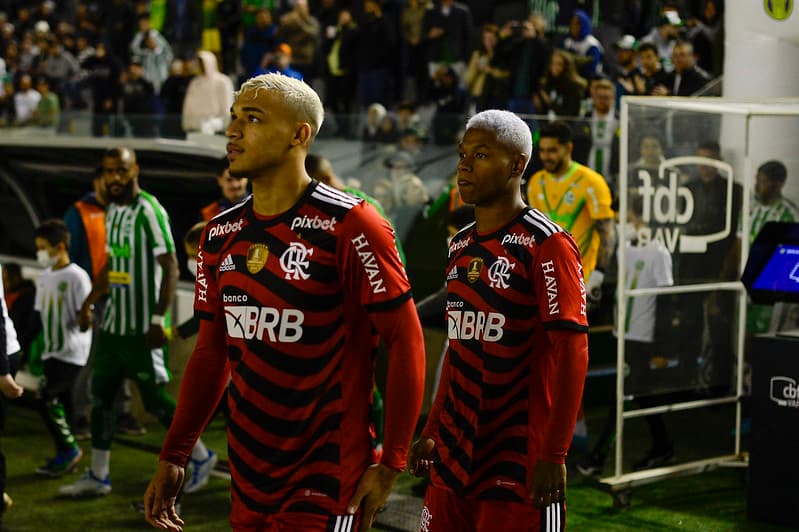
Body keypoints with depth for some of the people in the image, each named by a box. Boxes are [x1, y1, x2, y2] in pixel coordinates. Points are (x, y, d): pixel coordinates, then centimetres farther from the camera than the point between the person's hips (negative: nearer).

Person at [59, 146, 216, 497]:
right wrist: (89, 303, 26)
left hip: (141, 327, -9)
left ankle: (201, 457, 15)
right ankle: (98, 476, 18)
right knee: (101, 394, 10)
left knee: (154, 398, -2)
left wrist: (158, 320, -23)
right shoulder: (113, 211, 12)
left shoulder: (148, 211, -15)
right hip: (113, 322, 9)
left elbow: (170, 268, -19)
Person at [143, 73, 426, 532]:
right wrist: (173, 458, 11)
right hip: (248, 476, 6)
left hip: (327, 477, -6)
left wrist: (391, 463, -12)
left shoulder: (348, 227, -13)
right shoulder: (221, 235, 8)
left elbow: (405, 340, -11)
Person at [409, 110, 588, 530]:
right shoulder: (460, 246, 13)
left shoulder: (545, 244, -10)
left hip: (519, 461, -7)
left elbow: (571, 351, -15)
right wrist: (432, 430, 17)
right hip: (453, 455, 7)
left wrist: (553, 454, -19)